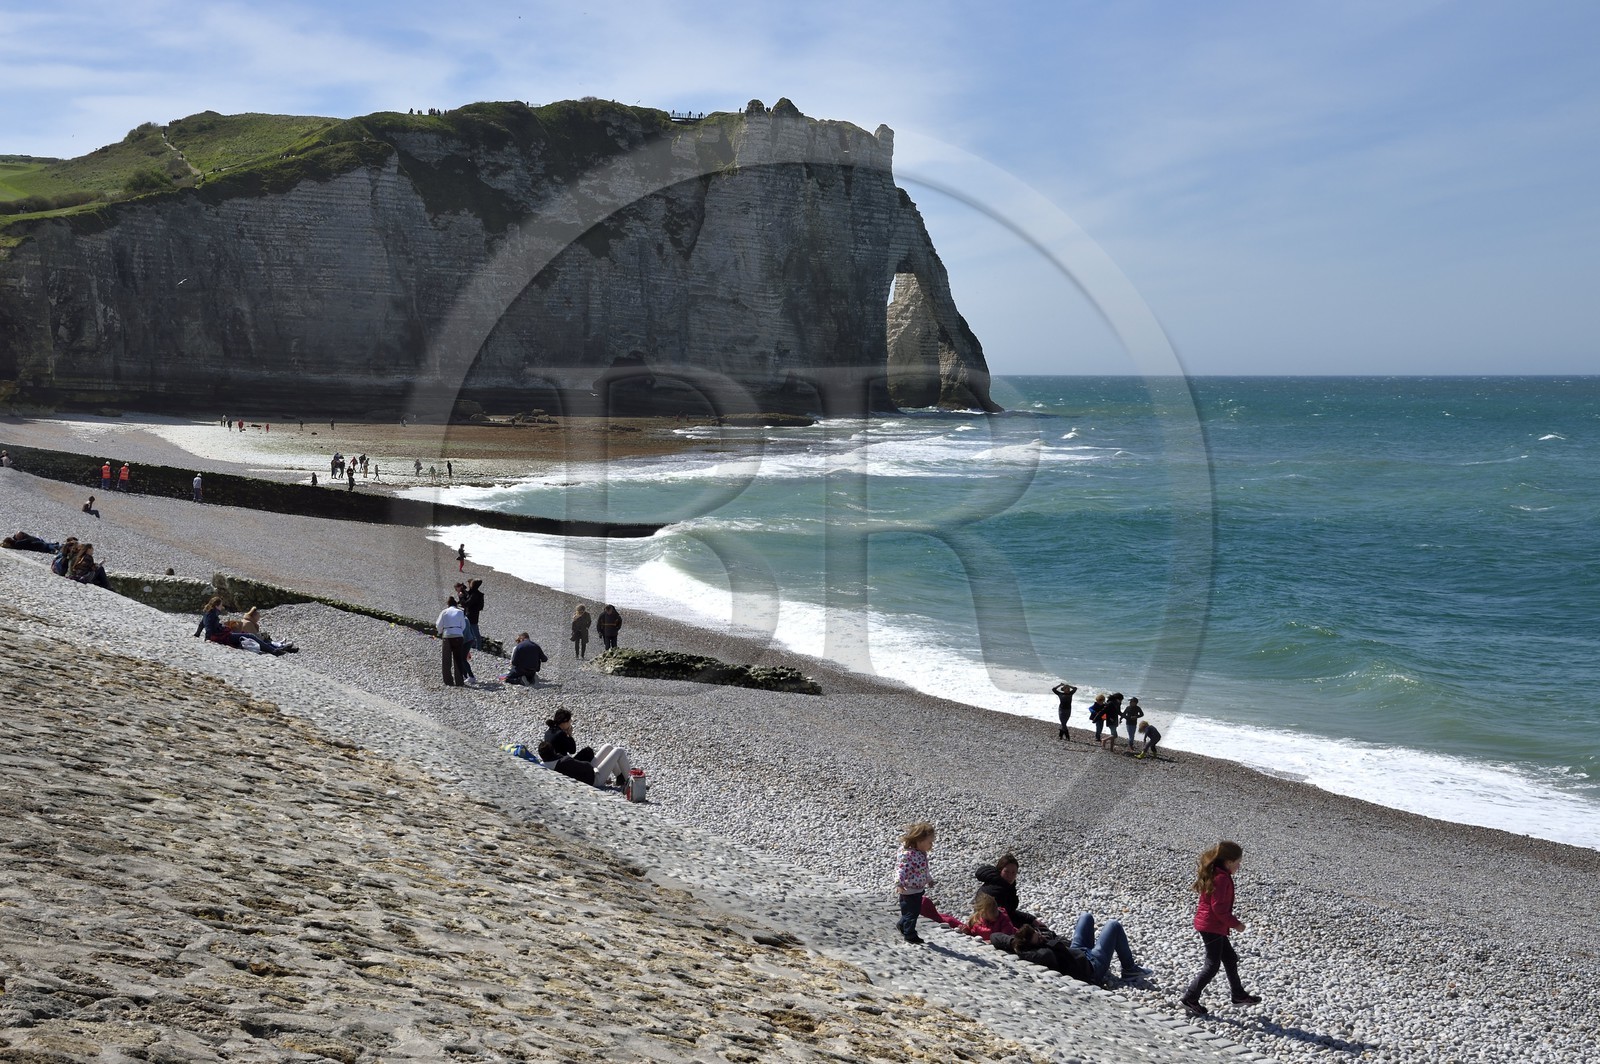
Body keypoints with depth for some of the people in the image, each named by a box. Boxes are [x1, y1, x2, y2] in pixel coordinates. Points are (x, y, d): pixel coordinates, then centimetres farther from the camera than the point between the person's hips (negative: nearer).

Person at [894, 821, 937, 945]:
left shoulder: (922, 853, 4)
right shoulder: (907, 854, -27)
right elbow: (901, 869, -35)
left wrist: (929, 879, 36)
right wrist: (899, 884, -48)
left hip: (919, 889, 9)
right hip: (909, 890, -9)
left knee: (915, 910, 21)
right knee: (911, 912, 1)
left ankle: (902, 926, 42)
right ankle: (909, 934, 16)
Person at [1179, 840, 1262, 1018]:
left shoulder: (1213, 874, 10)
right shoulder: (1221, 878, -21)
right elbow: (1218, 907, -24)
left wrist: (1230, 921, 18)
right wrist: (1235, 923, -14)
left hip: (1214, 926, 10)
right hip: (1212, 927, -10)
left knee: (1230, 958, 20)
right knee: (1212, 965, -2)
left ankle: (1239, 995, 32)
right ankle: (1190, 999, 1)